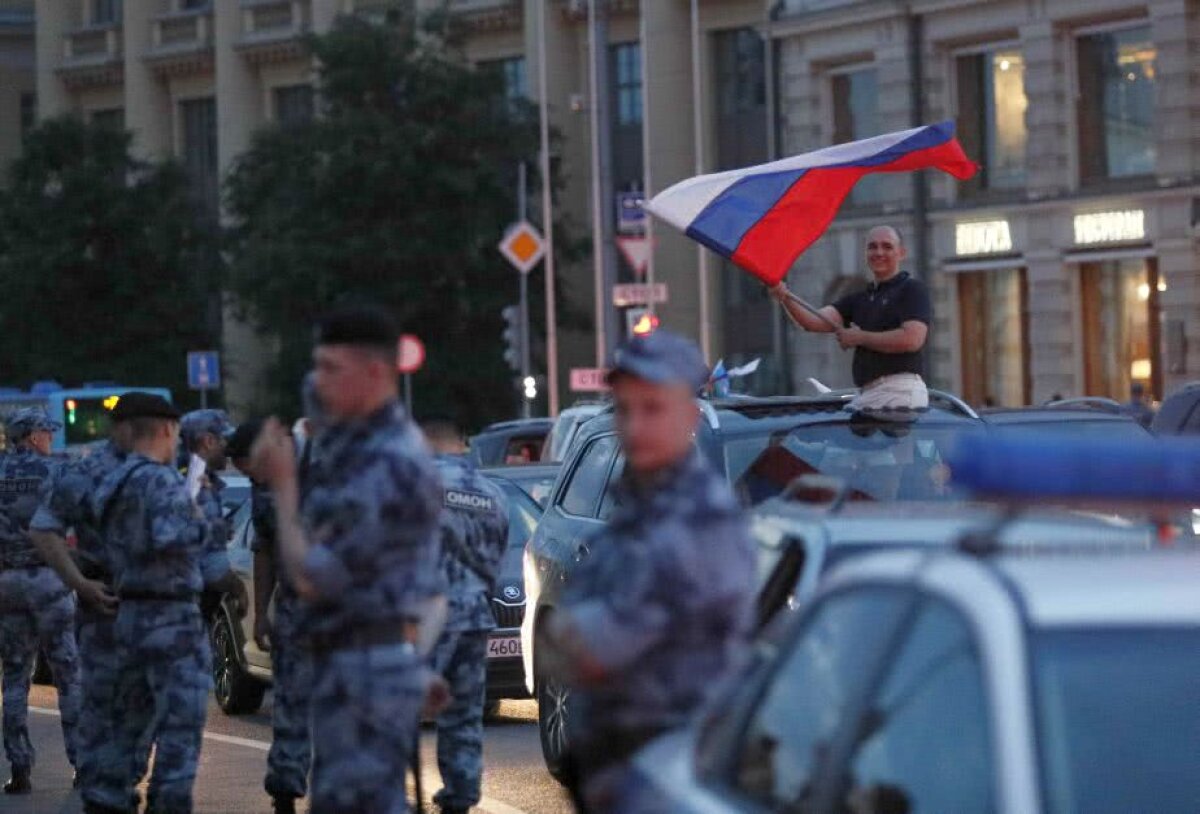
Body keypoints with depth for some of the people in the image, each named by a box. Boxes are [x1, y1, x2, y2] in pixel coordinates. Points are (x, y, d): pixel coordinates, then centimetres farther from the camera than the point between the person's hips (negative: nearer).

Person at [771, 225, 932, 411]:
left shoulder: (912, 289, 1)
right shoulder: (858, 299, 21)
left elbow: (912, 339, -14)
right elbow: (818, 322, 7)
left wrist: (860, 338, -5)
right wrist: (786, 299, -12)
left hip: (900, 391, -7)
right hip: (866, 395, 7)